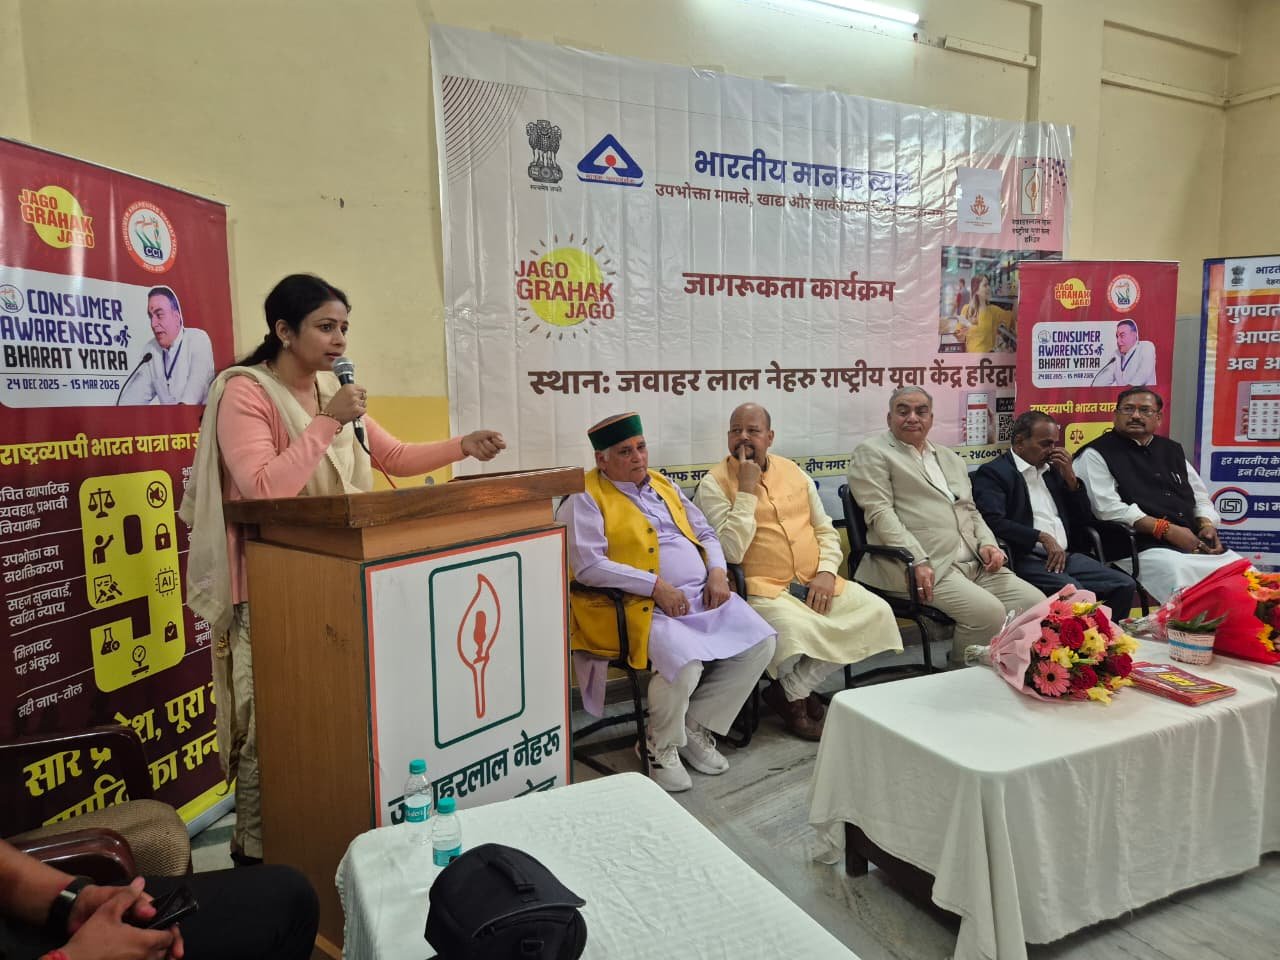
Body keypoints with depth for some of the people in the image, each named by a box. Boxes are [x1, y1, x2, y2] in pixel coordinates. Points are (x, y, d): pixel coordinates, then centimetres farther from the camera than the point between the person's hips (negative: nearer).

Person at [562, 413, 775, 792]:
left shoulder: (664, 486, 19)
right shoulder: (586, 499, -2)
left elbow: (705, 533, 23)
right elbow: (587, 565, -15)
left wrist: (718, 570, 2)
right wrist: (656, 585, -18)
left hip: (704, 596, 7)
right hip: (644, 607, -7)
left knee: (760, 644, -9)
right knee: (685, 662, -31)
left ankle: (696, 728, 8)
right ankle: (661, 748, 1)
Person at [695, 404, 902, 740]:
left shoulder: (793, 471, 14)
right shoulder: (715, 483, -4)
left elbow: (825, 530, 17)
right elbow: (730, 552, -15)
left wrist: (827, 571, -2)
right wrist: (747, 490, -16)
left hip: (816, 583, 6)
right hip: (762, 588, -6)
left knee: (877, 612, -11)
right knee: (793, 626, -36)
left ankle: (794, 685, 0)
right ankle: (795, 697, -1)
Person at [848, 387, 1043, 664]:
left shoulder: (951, 459, 24)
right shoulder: (872, 453, 1)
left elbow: (970, 510, 26)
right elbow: (880, 513, -9)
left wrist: (987, 543, 4)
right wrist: (917, 560, -19)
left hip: (974, 562, 8)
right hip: (927, 567, -7)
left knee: (1034, 601, -7)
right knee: (989, 612, -24)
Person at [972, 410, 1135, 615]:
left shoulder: (1052, 470, 21)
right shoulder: (993, 472, -1)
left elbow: (1083, 521, 22)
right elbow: (993, 522, -17)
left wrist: (1070, 478, 10)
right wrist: (1042, 537, -16)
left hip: (1065, 555, 7)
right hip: (1025, 559, -7)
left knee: (1124, 585, -10)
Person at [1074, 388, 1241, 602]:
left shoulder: (1172, 450, 23)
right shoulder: (1096, 454, 2)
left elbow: (1200, 498, 27)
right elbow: (1108, 508, -10)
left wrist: (1207, 525, 4)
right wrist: (1167, 529, -14)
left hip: (1196, 542, 7)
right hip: (1145, 547, -7)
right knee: (1181, 575, -33)